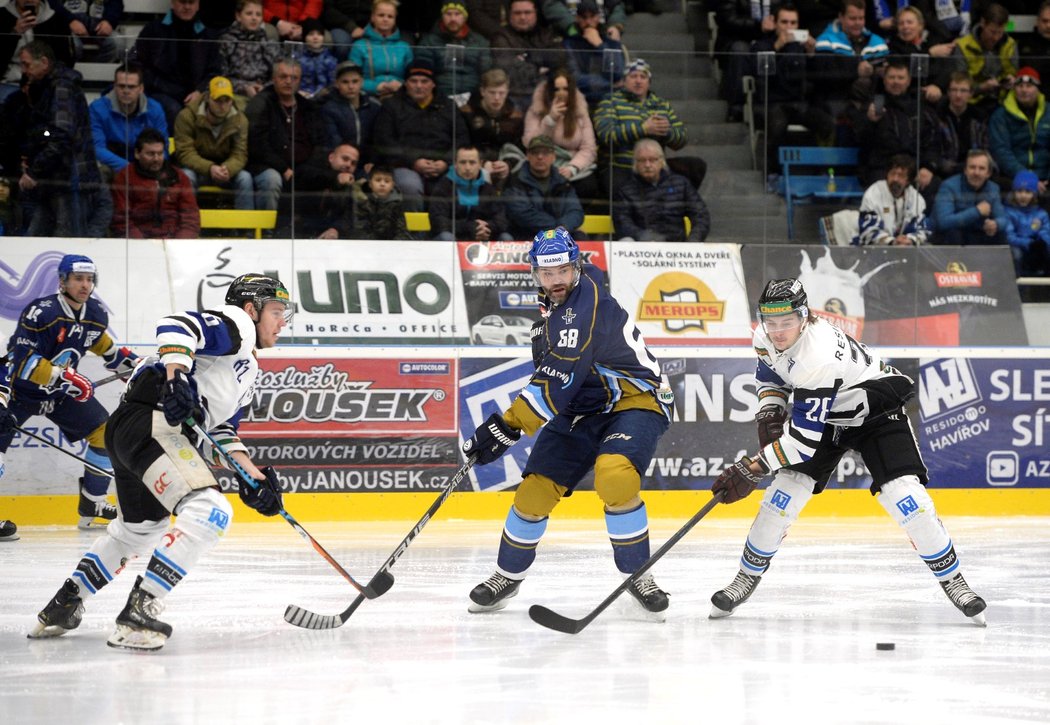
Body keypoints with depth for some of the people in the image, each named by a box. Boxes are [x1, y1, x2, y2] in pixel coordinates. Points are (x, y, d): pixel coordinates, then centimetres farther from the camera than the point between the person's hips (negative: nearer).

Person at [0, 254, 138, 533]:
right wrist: (63, 377, -37)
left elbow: (105, 346, 20)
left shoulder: (96, 314, -3)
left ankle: (92, 506, 16)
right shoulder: (41, 312, -27)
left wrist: (137, 365, 16)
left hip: (62, 392, 7)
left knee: (105, 432, 3)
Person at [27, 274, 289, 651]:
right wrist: (176, 376, -32)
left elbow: (220, 430, 28)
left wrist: (252, 475, 16)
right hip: (151, 419, -11)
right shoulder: (235, 325, 1)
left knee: (138, 529, 29)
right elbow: (175, 326, -17)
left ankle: (63, 605, 39)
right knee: (209, 510, -24)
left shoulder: (248, 371, 30)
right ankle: (139, 611, -28)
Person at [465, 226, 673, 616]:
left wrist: (506, 428, -30)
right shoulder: (554, 303, 4)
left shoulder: (585, 305, -25)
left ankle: (637, 574, -15)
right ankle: (508, 574, 19)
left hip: (633, 402, -8)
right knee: (535, 489, -3)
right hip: (579, 412, 8)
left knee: (614, 477, -33)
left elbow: (556, 382, -30)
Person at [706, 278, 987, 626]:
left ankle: (952, 579, -5)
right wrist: (770, 413, -6)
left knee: (904, 496, -20)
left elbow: (804, 438, -38)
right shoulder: (767, 337, -15)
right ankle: (747, 577, 6)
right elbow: (770, 374, 11)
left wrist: (752, 469, -36)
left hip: (877, 408, -7)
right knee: (784, 492, -8)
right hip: (825, 414, 7)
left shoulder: (818, 358, -39)